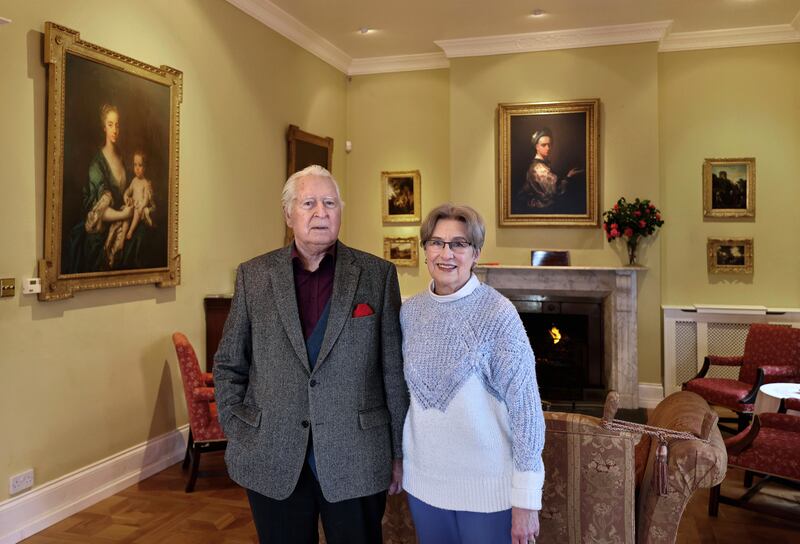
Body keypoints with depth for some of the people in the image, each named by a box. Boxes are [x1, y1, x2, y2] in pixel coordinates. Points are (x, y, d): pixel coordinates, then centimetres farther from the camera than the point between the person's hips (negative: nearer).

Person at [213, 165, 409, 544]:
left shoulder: (378, 275, -2)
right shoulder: (253, 275, 2)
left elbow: (394, 370, -1)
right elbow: (228, 364, 8)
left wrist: (399, 452, 1)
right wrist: (238, 435, 1)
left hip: (356, 461, -1)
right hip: (272, 460, 1)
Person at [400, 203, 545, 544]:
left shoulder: (499, 314, -15)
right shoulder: (410, 311, 0)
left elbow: (526, 408, -14)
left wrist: (526, 499, -14)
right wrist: (398, 455, 14)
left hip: (487, 485, -4)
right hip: (423, 478, 5)